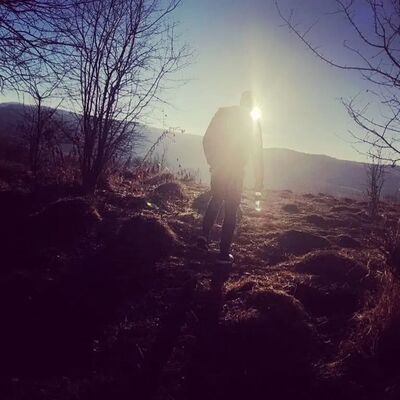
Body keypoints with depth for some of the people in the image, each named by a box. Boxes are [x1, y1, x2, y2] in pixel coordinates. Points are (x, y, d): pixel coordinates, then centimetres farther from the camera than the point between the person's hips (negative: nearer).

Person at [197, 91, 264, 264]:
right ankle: (224, 253, 4)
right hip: (236, 171, -3)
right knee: (231, 211, 3)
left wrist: (212, 162, 13)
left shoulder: (223, 113, 6)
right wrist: (259, 179, 1)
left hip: (218, 169, 3)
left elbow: (207, 139, 3)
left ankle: (205, 234, 7)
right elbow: (257, 152, -3)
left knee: (216, 200, 24)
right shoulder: (253, 120, 0)